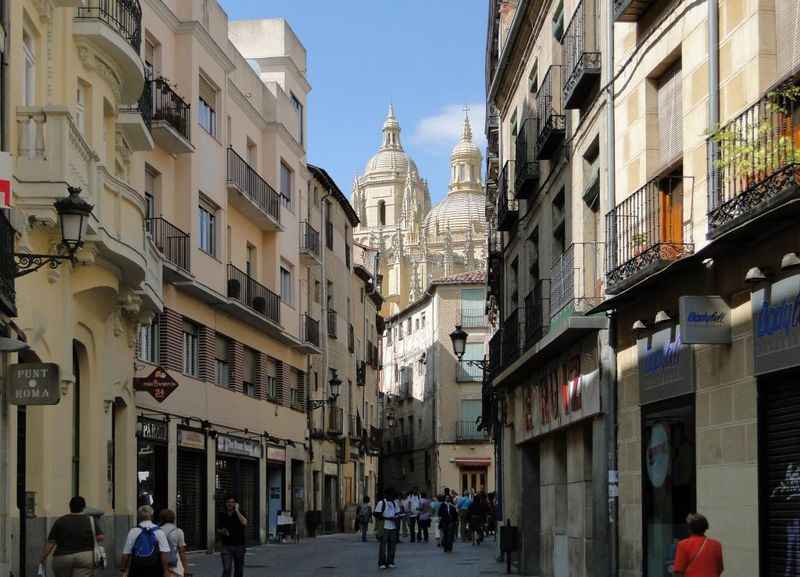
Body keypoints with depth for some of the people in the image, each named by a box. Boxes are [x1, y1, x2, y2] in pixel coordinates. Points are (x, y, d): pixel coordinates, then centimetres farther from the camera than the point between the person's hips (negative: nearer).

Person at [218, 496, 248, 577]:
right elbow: (219, 529, 17)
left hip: (239, 546, 0)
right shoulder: (222, 516, 8)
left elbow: (244, 523, -20)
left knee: (239, 570, 8)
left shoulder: (241, 513, 1)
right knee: (226, 569, -11)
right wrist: (222, 531, -6)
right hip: (226, 546, 0)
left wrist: (237, 510, -16)